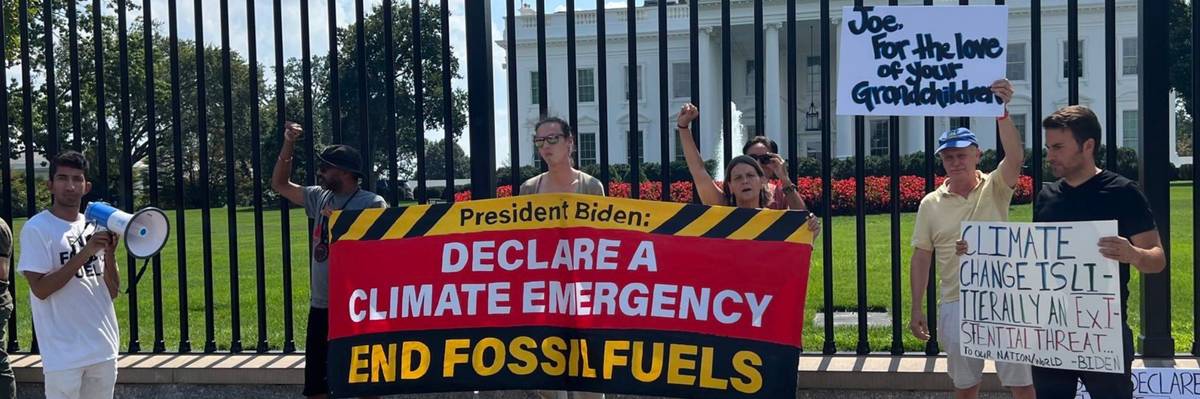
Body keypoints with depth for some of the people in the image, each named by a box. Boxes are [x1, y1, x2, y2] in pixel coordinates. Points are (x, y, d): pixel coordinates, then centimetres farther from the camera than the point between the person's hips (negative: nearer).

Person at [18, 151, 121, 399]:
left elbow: (111, 292, 9)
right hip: (64, 353, -6)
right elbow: (40, 289, -15)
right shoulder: (36, 229, -6)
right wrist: (84, 254, -20)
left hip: (104, 349, 6)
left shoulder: (94, 228, 10)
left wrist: (110, 253, -8)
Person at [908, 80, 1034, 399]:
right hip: (955, 304, 2)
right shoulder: (930, 204, 5)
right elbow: (921, 257, 8)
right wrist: (916, 309, 5)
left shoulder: (995, 188, -1)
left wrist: (1002, 112, -35)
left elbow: (1015, 159, -22)